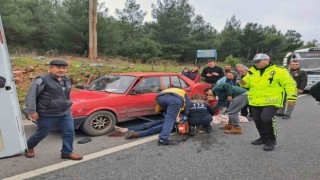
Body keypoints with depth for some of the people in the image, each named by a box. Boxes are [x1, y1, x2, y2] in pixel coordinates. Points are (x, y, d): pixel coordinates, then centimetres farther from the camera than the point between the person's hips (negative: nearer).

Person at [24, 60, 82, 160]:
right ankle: (29, 147, 40)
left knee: (69, 133, 0)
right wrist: (32, 111, -21)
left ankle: (67, 152, 15)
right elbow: (31, 96, -16)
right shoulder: (42, 80, -13)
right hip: (47, 114, -5)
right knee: (41, 134, 12)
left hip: (65, 113, 6)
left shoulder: (66, 80, 9)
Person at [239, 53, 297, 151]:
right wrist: (243, 82, -5)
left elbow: (289, 84, -6)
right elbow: (247, 83, 19)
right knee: (257, 120, 12)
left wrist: (291, 97, -13)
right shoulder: (252, 71, 10)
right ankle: (264, 137, 34)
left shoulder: (278, 71, -6)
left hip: (271, 102, -6)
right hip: (255, 102, 6)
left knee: (266, 118, -21)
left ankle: (271, 140, 1)